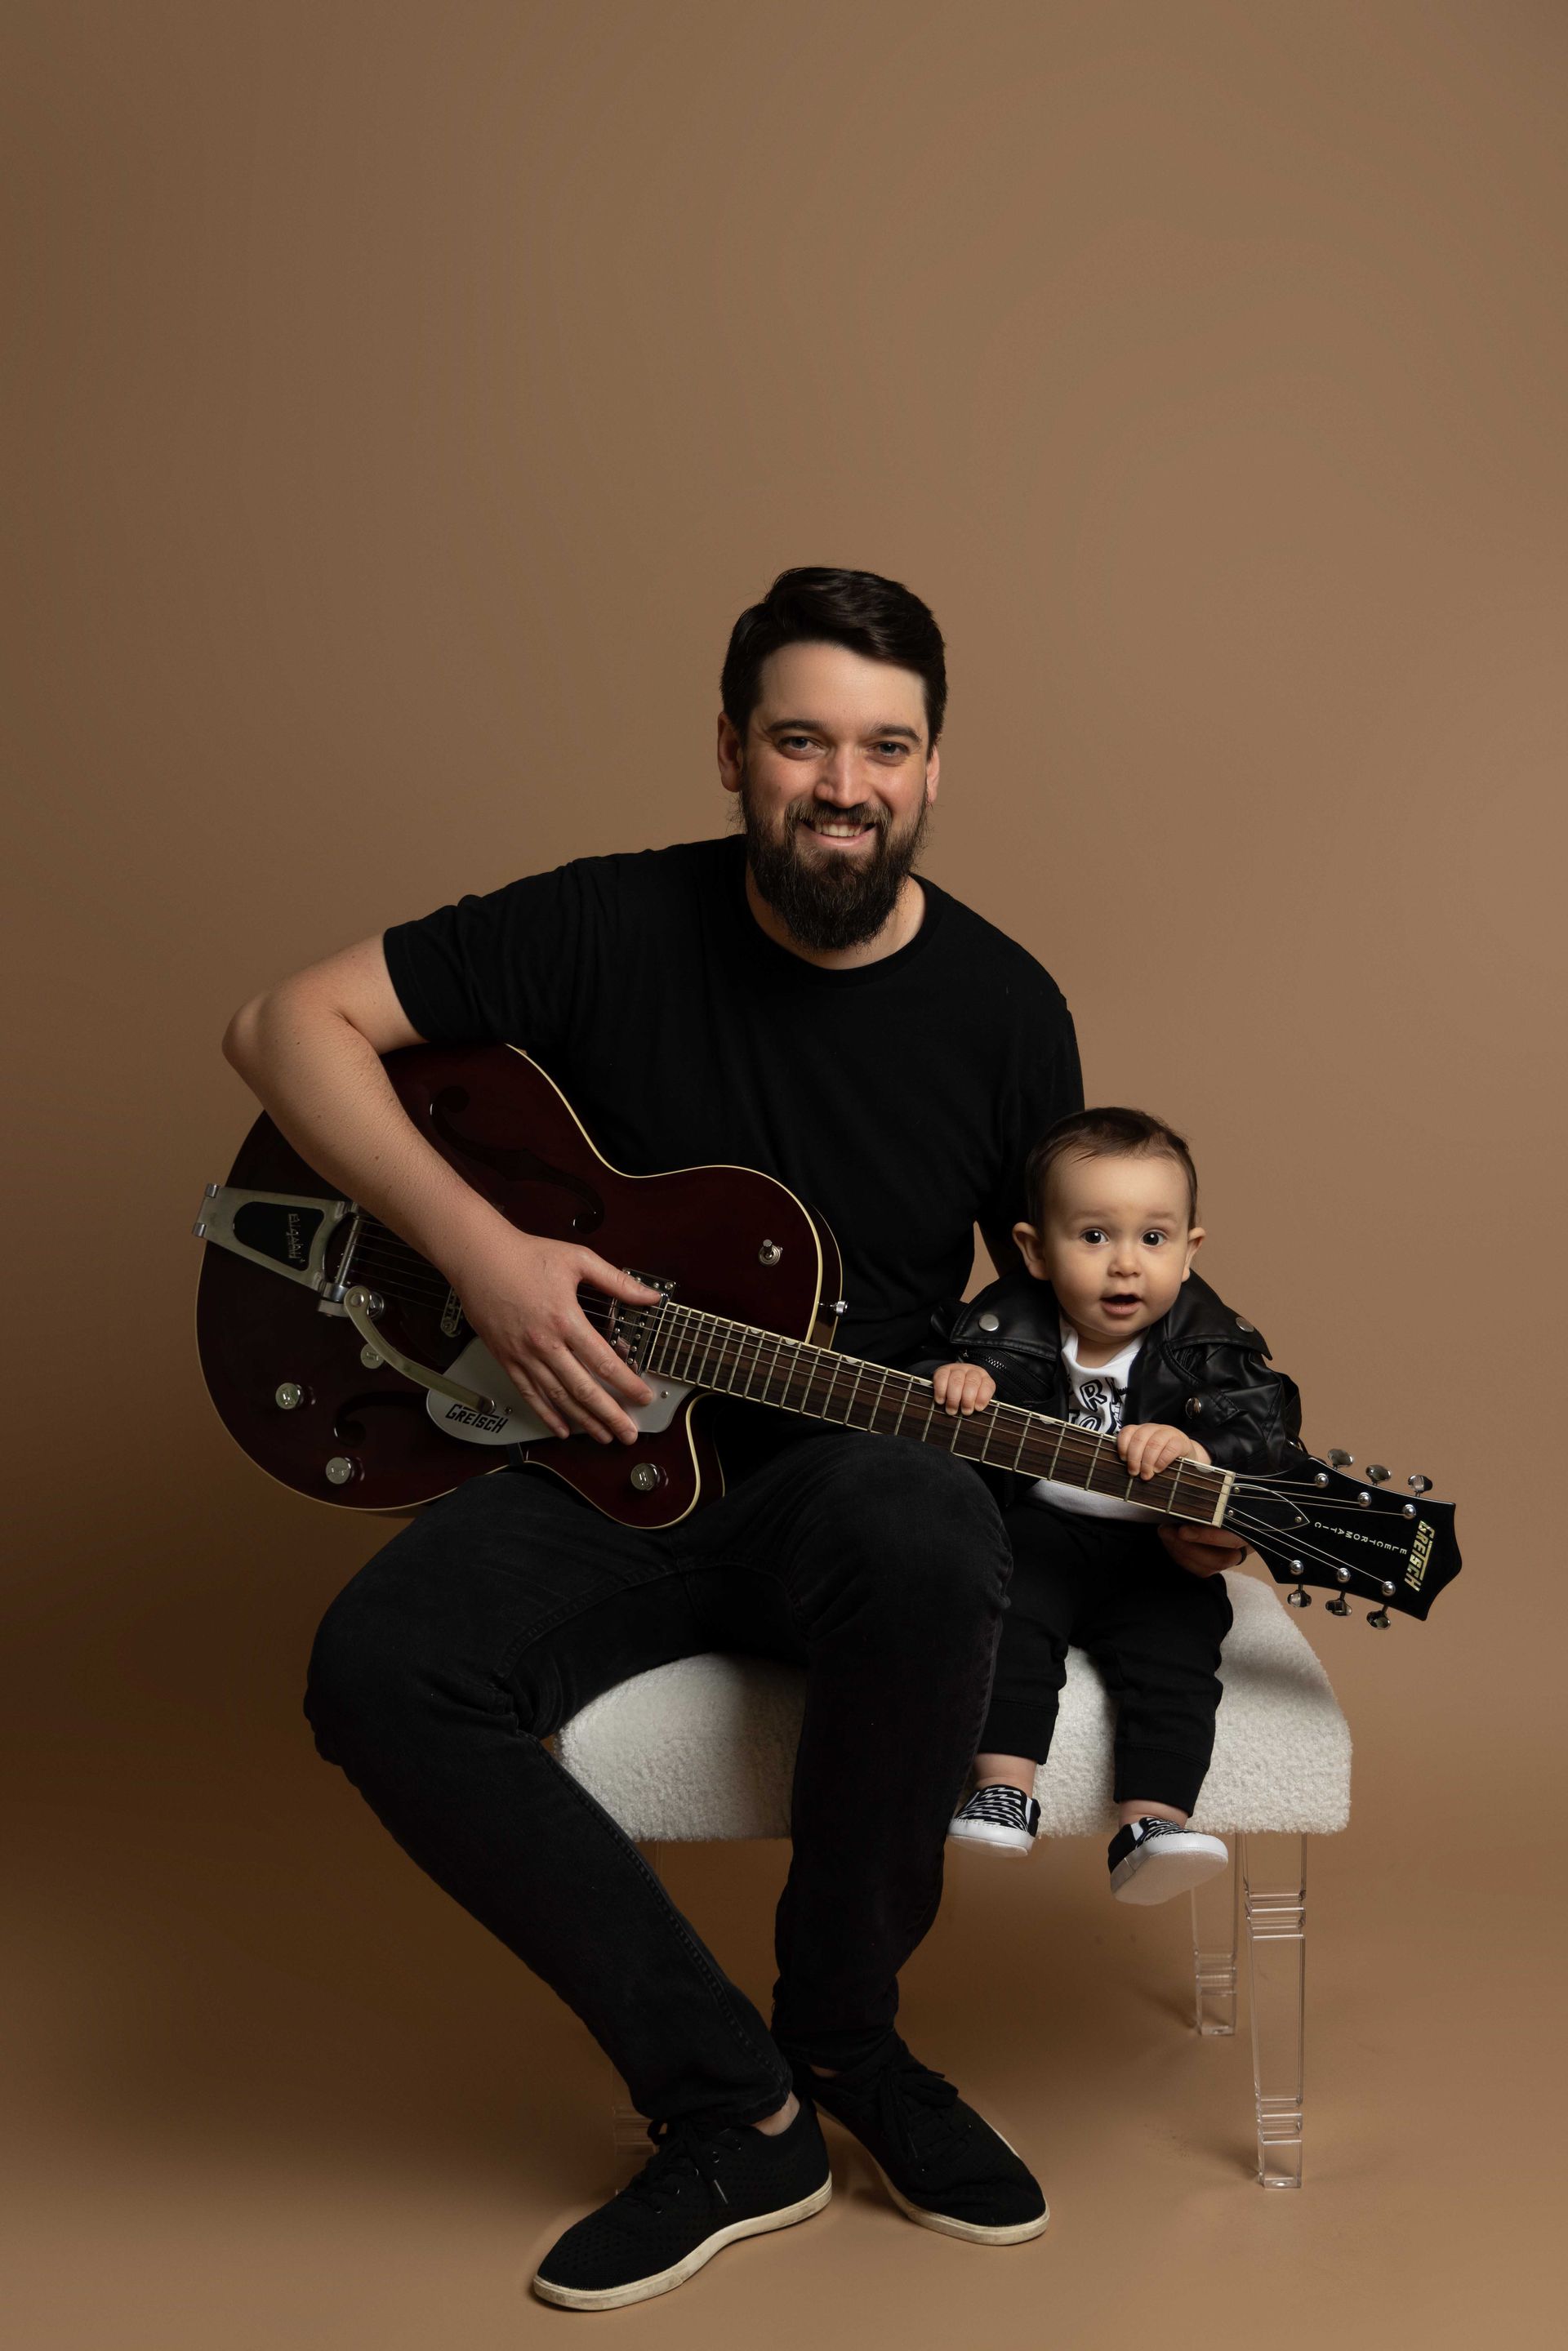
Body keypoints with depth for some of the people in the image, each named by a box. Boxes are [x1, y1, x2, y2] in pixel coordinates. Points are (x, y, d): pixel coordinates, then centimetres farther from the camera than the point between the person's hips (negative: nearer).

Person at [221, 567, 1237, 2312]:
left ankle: (839, 2037, -10)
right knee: (382, 1670, -28)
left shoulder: (1001, 1009, -1)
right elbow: (292, 1023, -4)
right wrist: (473, 1242, -17)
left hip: (846, 1470, 0)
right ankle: (735, 2111, -13)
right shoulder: (613, 929, -5)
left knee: (928, 1543, -38)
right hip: (606, 1462, 1)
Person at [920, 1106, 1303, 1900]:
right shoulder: (1009, 1324, 0)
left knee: (1176, 1655, -23)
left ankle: (1153, 1823, -22)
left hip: (1159, 1551, 0)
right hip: (1038, 1532, 0)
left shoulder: (1210, 1345, -2)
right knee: (1006, 1617, -27)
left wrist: (1196, 1445, -32)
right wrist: (957, 1380, -23)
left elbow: (1268, 1430, -11)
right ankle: (1003, 1791, -23)